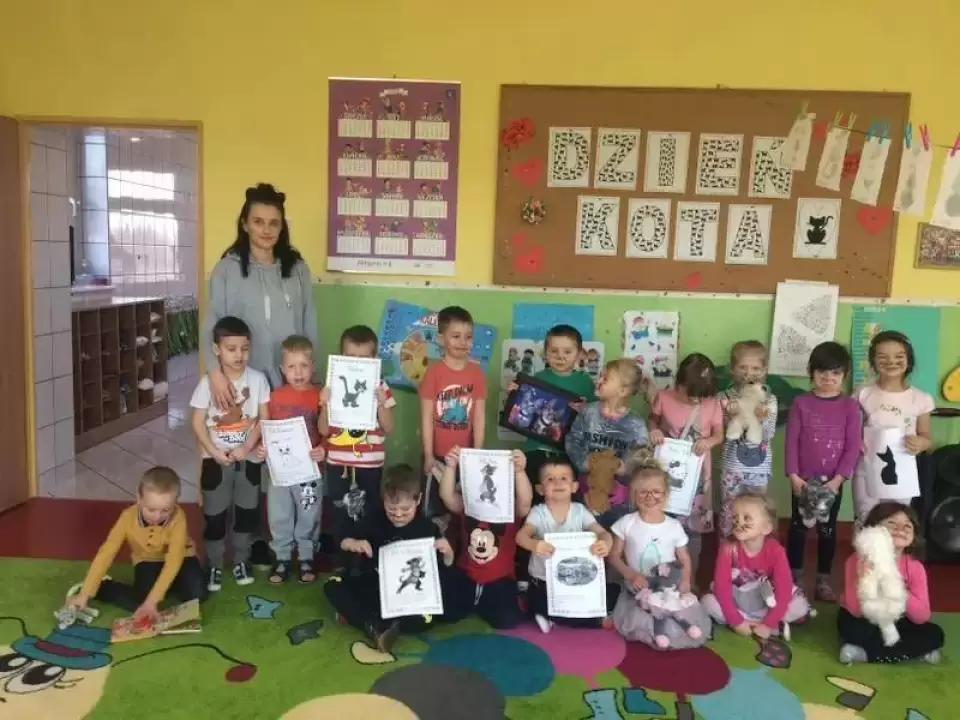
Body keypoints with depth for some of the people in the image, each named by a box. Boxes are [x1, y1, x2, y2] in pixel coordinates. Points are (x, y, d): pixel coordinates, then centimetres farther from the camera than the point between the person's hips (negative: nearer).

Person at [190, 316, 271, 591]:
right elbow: (198, 422, -8)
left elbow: (264, 418, -4)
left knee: (247, 513, 12)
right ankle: (214, 566, 24)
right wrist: (215, 452, -16)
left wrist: (246, 447, -14)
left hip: (248, 458, 2)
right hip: (216, 460, -1)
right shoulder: (208, 382, -11)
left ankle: (241, 560, 30)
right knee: (214, 516, 7)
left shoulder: (257, 379, -7)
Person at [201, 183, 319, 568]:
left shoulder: (297, 267, 5)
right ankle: (253, 538, 25)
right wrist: (215, 370, -21)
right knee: (247, 458, 10)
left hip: (291, 381, 2)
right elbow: (211, 323, -7)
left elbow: (310, 324, 7)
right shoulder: (228, 267, -3)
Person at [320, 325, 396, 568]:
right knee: (339, 517, 9)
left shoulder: (380, 387, -3)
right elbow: (323, 430, -2)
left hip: (370, 465, -1)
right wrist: (326, 404, -17)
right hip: (338, 464, 1)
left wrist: (381, 404, -19)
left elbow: (388, 428, -4)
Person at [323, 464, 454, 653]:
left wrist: (447, 552, -27)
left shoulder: (426, 528, -8)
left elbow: (445, 567, -5)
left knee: (426, 618, -32)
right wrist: (352, 543, -22)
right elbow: (343, 542, 2)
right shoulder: (374, 518, -2)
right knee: (333, 587, -20)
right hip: (372, 586, 2)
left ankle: (357, 615, -22)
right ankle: (374, 628, -30)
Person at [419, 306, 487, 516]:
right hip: (438, 455, -3)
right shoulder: (433, 372, -10)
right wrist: (428, 455, -10)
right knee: (434, 509, 9)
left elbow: (479, 416, 0)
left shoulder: (477, 373, -1)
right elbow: (426, 417, -9)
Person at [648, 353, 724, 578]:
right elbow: (652, 419, 6)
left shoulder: (713, 404, -9)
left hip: (696, 474, 0)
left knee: (693, 527, 11)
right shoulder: (664, 398, -11)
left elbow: (719, 435, 1)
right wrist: (653, 430, -16)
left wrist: (709, 441, -21)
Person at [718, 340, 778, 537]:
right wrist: (730, 416, -24)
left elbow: (769, 436, -9)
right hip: (732, 467, -1)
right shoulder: (725, 397, -5)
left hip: (760, 468, 1)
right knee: (728, 513, 8)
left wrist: (762, 418, -27)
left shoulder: (769, 399, -2)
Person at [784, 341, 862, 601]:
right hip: (803, 480, 0)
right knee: (798, 527, 8)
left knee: (827, 530, 11)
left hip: (833, 481, 1)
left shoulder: (849, 406, -2)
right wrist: (793, 476, -12)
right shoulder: (800, 403, -3)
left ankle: (823, 581, 23)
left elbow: (853, 447, -5)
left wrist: (837, 478, -12)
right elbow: (791, 442, -5)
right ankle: (794, 579, 20)